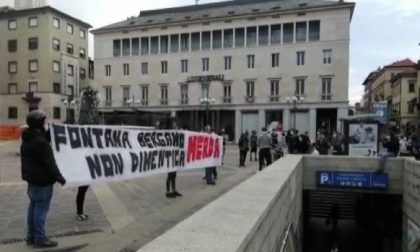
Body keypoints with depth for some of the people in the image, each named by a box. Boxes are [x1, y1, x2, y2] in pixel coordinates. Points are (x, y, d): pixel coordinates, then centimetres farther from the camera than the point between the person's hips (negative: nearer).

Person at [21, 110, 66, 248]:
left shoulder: (27, 139, 11)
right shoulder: (40, 141, -21)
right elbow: (49, 162, -21)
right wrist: (58, 177, -16)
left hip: (32, 178, 10)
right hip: (42, 180, -10)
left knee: (34, 206, 15)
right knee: (41, 208, -3)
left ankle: (31, 236, 24)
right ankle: (40, 239, 4)